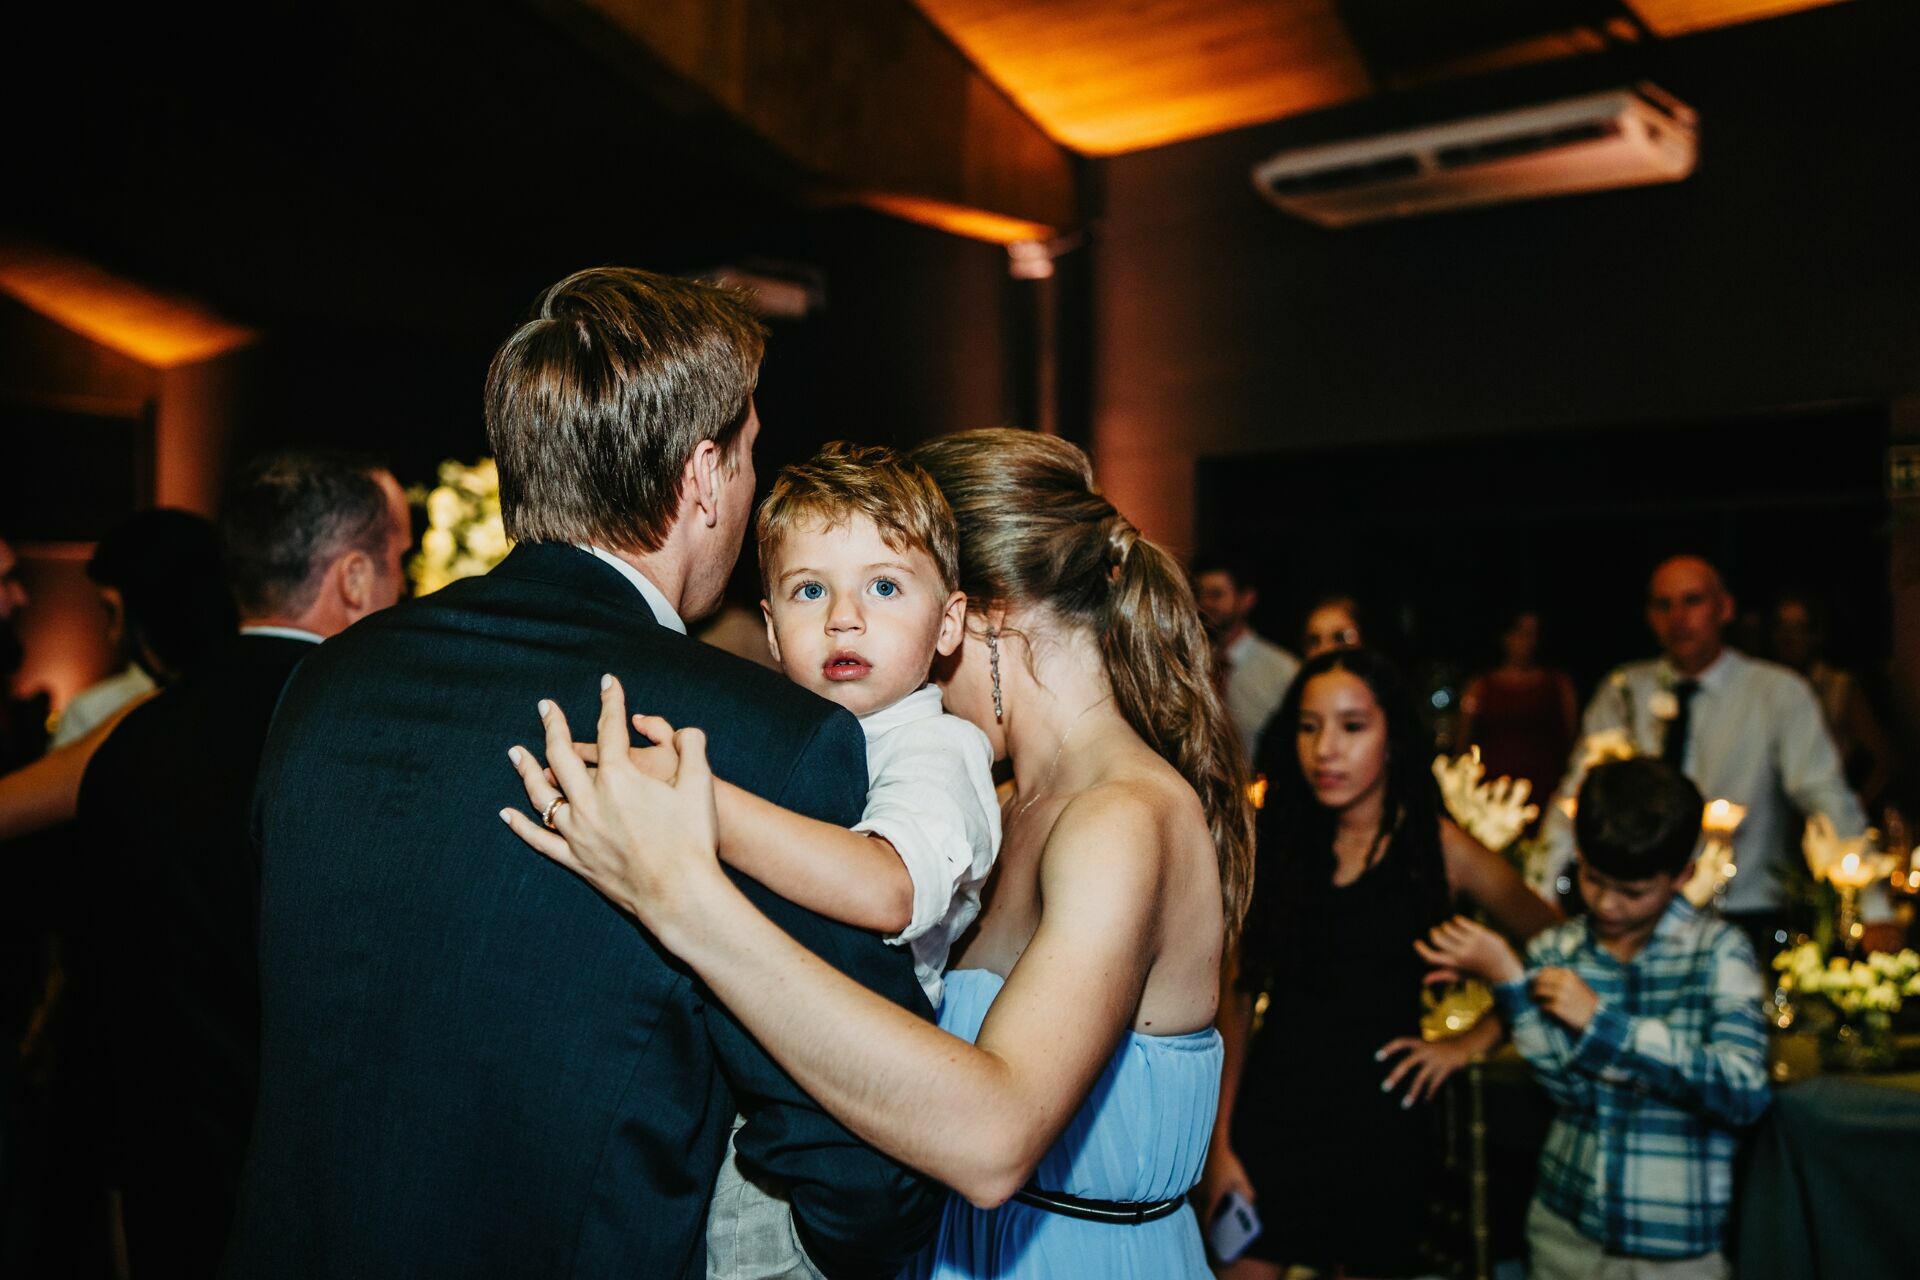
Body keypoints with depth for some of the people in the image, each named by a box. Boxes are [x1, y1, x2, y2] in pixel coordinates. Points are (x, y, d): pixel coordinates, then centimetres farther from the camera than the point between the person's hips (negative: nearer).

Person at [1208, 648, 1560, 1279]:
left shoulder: (1439, 849, -4)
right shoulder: (1275, 844, 1)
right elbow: (1238, 991, 2)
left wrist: (1471, 1042, 0)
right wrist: (1221, 1137, -2)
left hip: (1380, 1121, -1)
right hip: (1271, 1114, 1)